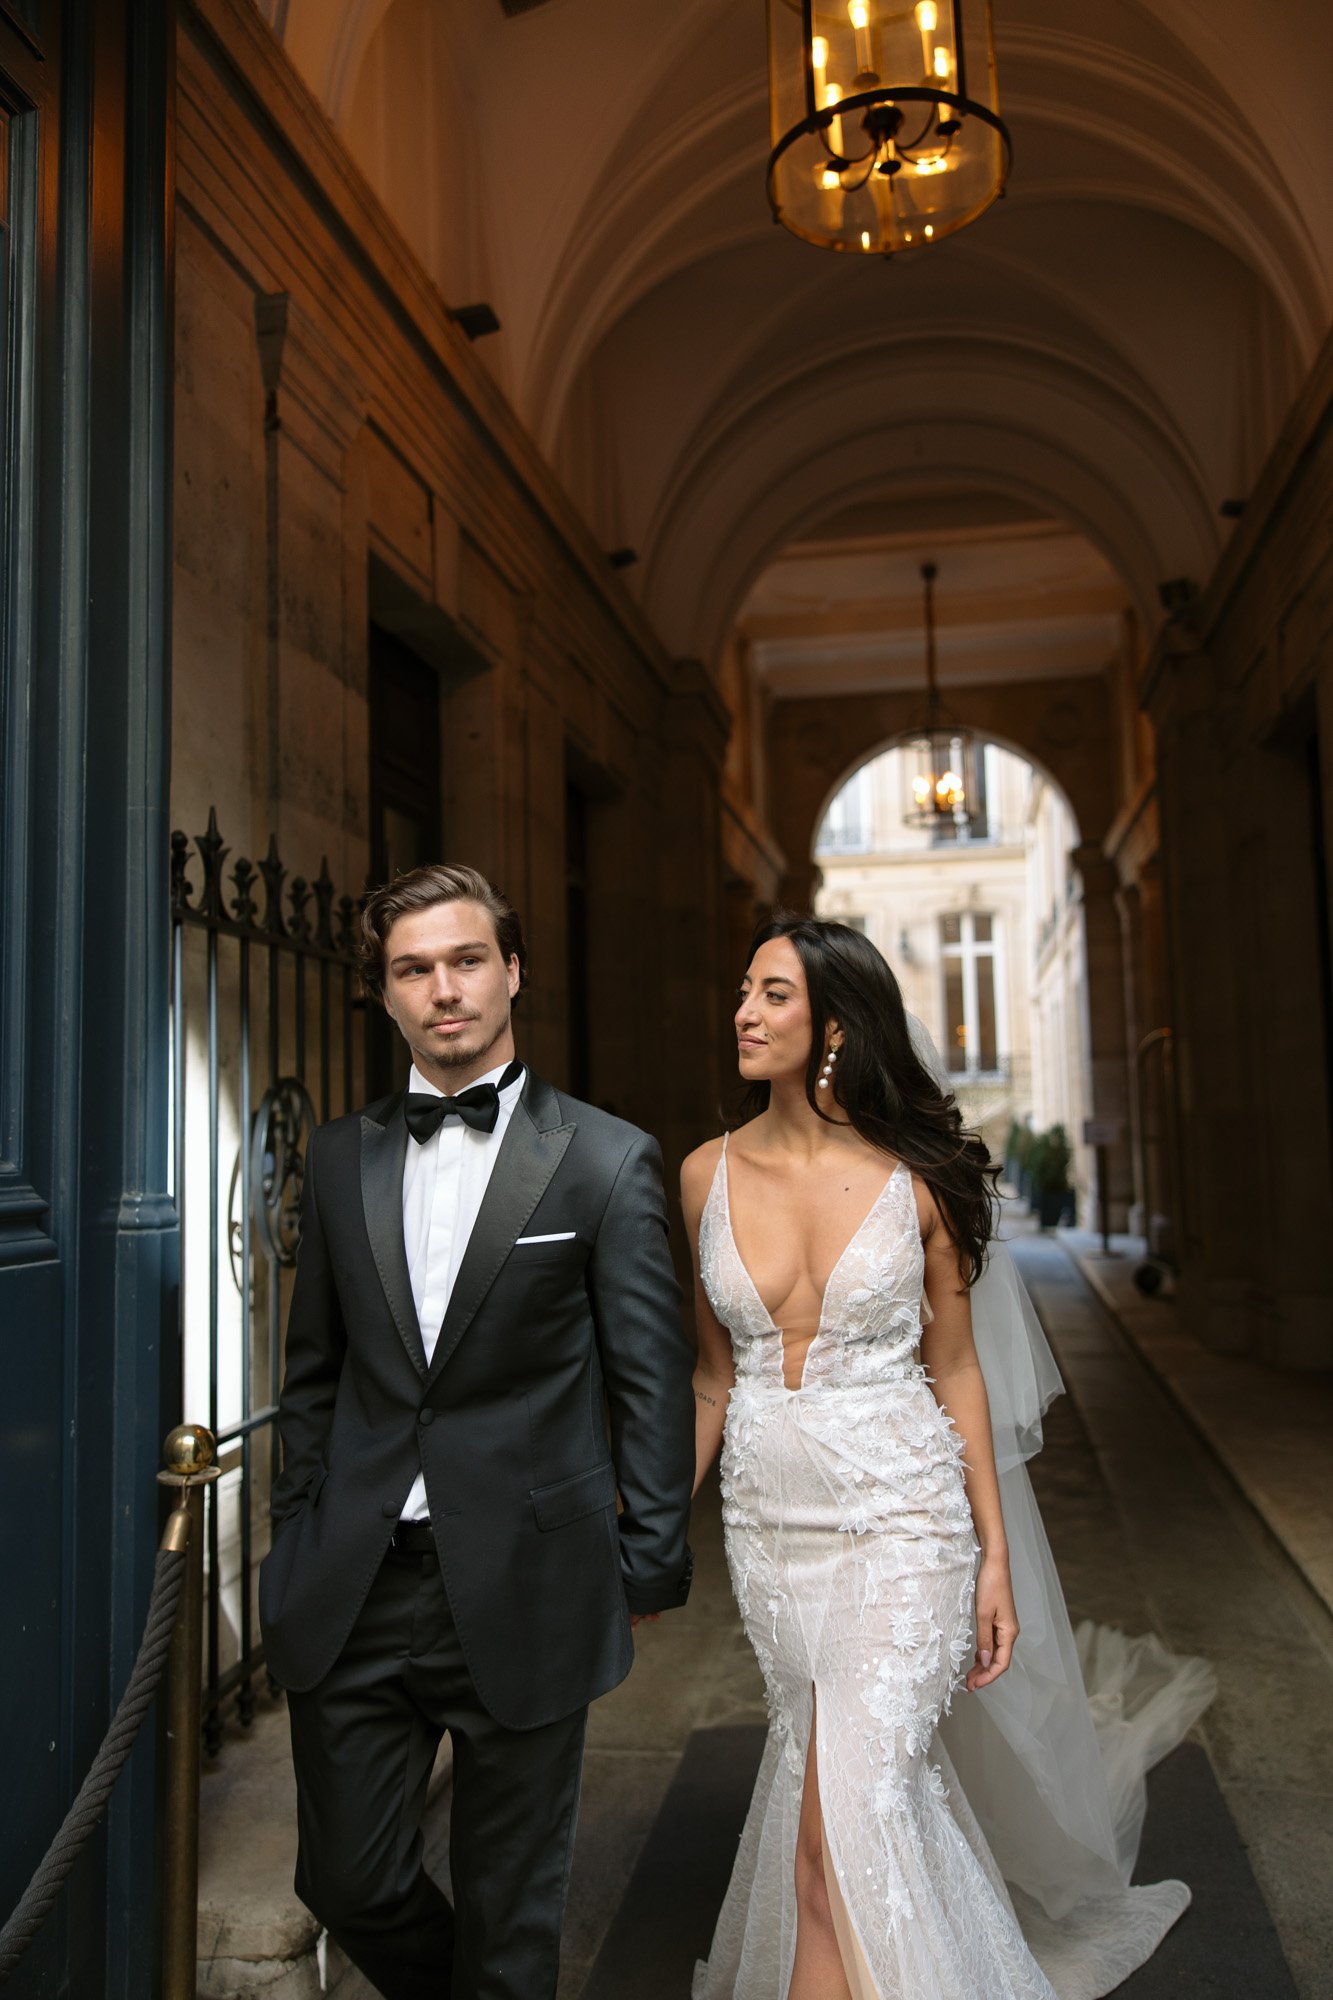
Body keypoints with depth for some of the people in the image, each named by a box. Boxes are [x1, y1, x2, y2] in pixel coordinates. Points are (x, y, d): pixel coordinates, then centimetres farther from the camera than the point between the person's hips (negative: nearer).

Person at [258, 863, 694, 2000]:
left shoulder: (608, 1161, -6)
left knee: (511, 1904, 13)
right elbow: (314, 1373, 12)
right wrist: (299, 1542, 10)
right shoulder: (341, 1159, 6)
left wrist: (651, 1566, -3)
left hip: (523, 1595, -3)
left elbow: (653, 1381, -4)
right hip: (352, 1596, 4)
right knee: (348, 1882, 16)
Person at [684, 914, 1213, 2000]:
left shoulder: (915, 1177, -9)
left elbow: (957, 1372, -1)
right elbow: (716, 1373, 8)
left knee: (841, 1817, -6)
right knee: (820, 1779, 19)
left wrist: (996, 1558, -2)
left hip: (903, 1517, -3)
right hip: (769, 1522, 4)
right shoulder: (708, 1174, -2)